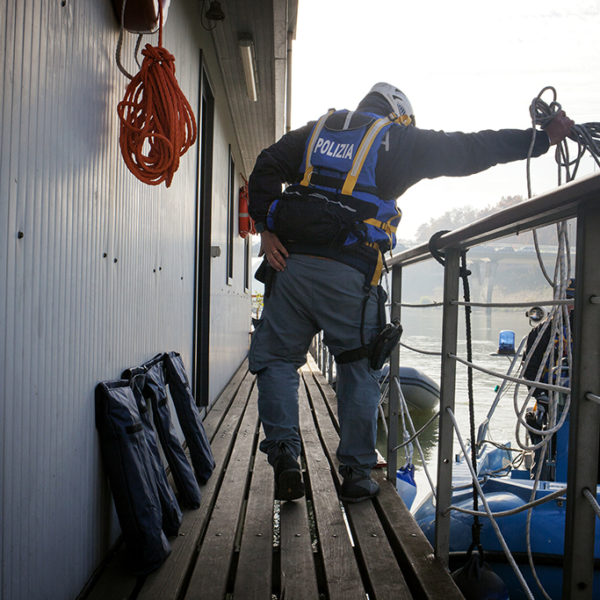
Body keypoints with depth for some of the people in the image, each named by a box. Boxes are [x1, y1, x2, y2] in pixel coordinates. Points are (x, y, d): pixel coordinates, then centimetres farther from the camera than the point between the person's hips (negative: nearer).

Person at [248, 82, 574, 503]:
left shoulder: (315, 130, 20)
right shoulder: (398, 138, 10)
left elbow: (267, 167, 8)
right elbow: (468, 150, 7)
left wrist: (267, 228, 2)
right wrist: (543, 138, 12)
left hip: (292, 263, 3)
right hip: (349, 275, -3)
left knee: (276, 359, 15)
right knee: (359, 370, 11)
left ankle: (285, 456, 4)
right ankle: (357, 474, 16)